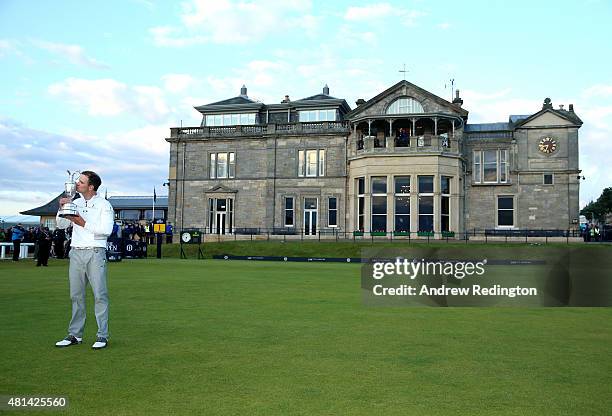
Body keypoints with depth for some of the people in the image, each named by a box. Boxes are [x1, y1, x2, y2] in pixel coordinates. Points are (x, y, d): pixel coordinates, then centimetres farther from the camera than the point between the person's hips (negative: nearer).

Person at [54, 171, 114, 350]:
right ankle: (75, 335, 15)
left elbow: (106, 230, -12)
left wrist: (84, 223, -14)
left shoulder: (104, 205, -2)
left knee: (100, 294, -5)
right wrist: (62, 208, -3)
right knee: (76, 295, 8)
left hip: (95, 253, -5)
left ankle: (102, 336, -1)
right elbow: (61, 225, 13)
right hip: (76, 252, 5)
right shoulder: (75, 203, 14)